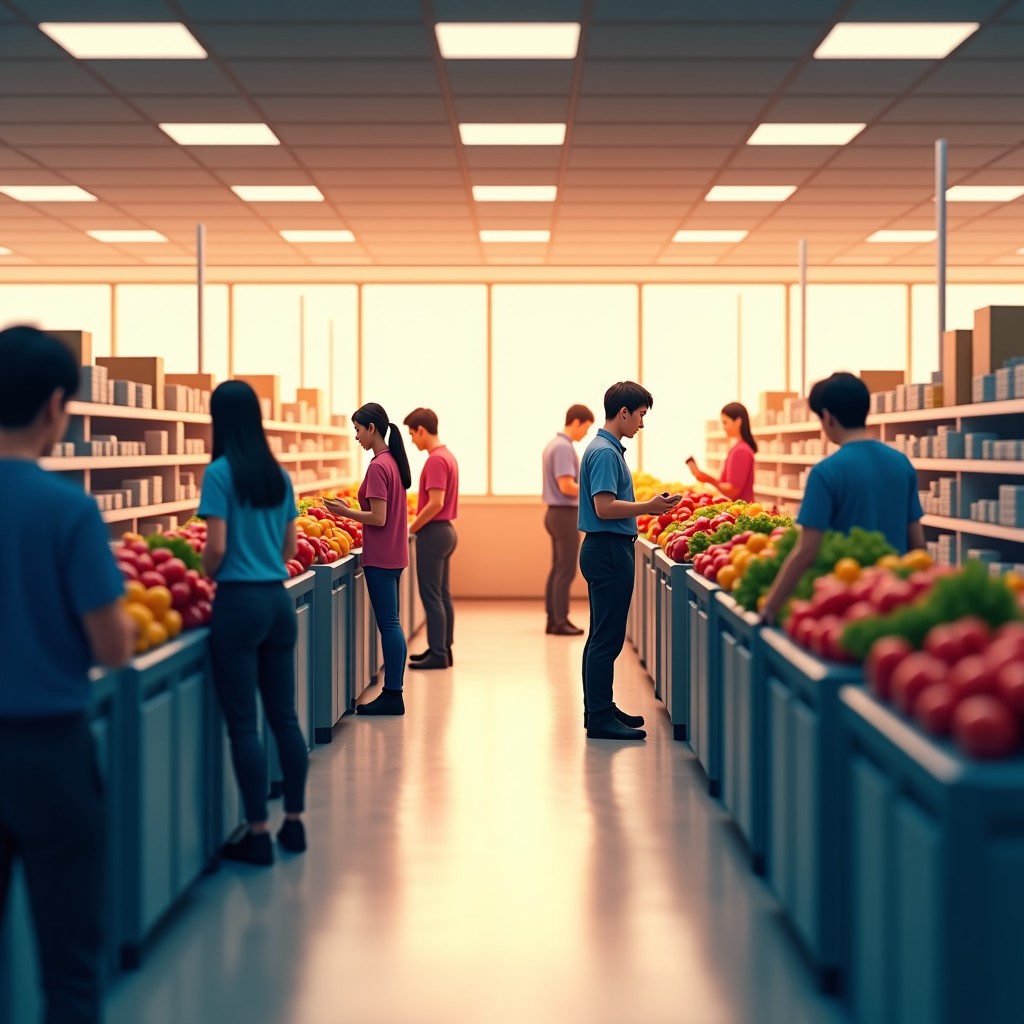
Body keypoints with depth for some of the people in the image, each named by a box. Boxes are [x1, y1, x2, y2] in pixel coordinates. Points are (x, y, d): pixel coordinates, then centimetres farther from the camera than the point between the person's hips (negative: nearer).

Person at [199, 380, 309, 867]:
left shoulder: (220, 472, -10)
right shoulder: (279, 474, 9)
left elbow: (217, 547, -14)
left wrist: (204, 576, 5)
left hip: (240, 602, -6)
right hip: (279, 600, 6)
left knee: (243, 723, 0)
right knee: (284, 715, 13)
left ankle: (258, 835, 3)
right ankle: (294, 822, 19)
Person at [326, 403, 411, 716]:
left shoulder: (377, 467, -17)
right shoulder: (394, 461, 11)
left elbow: (378, 518, -20)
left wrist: (345, 512, -10)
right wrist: (350, 510, 13)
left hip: (380, 558, -10)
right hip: (394, 555, 10)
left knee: (388, 624, -5)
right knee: (391, 623, 12)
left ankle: (392, 696, -1)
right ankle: (393, 691, 16)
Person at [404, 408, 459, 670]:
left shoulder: (435, 460, -18)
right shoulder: (448, 456, 12)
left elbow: (435, 503, -24)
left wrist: (411, 528, -13)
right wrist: (418, 525, 13)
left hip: (433, 533, -10)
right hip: (446, 530, 10)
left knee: (431, 597, -5)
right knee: (443, 595, 13)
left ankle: (437, 654, -2)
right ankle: (443, 649, 19)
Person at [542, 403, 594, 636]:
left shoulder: (555, 444, 14)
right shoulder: (563, 447, -16)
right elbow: (566, 486, -22)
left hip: (556, 513, 10)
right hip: (565, 514, -10)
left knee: (558, 569, 12)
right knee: (566, 571, -6)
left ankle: (553, 619, 16)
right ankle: (560, 622, -3)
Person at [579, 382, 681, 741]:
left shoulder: (607, 448, 16)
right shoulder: (605, 452, -16)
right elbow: (604, 507, -23)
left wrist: (648, 507, 16)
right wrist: (648, 507, -18)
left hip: (607, 550, 11)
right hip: (608, 550, -11)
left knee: (602, 636, 15)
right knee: (606, 639, -7)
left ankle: (600, 709, 22)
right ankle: (600, 719, -5)